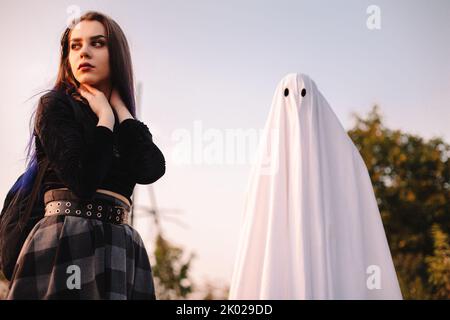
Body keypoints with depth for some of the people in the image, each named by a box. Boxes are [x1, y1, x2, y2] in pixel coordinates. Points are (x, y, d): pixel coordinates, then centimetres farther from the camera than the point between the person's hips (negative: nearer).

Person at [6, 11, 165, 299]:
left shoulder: (129, 124, 16)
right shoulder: (56, 105, 1)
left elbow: (151, 170, -7)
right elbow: (83, 181, -15)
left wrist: (119, 108, 3)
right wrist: (105, 118, -4)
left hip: (123, 246, 5)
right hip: (65, 242, -5)